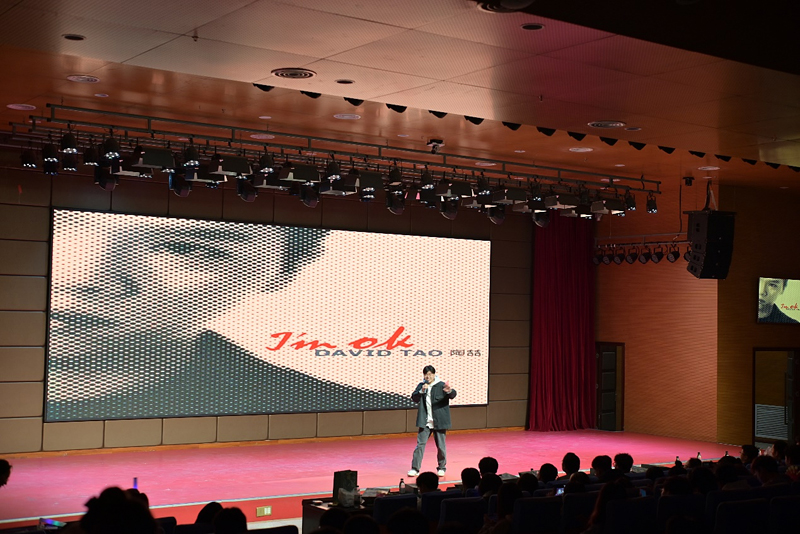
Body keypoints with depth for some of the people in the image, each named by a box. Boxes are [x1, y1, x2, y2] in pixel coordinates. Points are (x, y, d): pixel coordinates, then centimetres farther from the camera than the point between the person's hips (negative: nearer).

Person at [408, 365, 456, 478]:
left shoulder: (441, 385, -6)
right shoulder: (421, 386, 6)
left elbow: (453, 395, -18)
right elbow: (414, 399, 0)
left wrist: (449, 391, -42)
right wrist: (421, 391, -17)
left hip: (439, 421, -2)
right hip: (425, 422, 2)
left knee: (441, 446, 6)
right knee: (420, 444, -3)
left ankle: (441, 468, 22)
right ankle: (415, 468, 1)